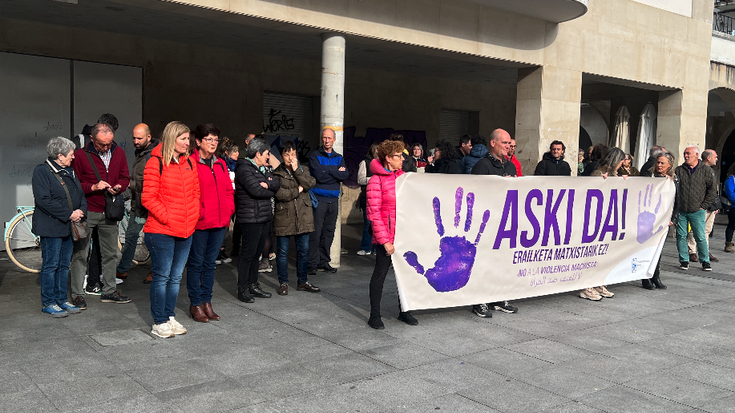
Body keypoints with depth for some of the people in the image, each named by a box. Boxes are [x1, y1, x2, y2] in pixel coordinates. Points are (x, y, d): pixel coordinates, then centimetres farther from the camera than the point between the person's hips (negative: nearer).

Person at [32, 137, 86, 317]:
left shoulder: (69, 172, 15)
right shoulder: (41, 171, -9)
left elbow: (81, 195, 17)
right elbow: (44, 200, -18)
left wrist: (81, 211, -4)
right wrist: (69, 214, -18)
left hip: (69, 227, 8)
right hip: (51, 227, -8)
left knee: (64, 265, 12)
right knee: (50, 265, -1)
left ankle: (62, 299, 21)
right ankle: (48, 303, 8)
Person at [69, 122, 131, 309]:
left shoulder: (119, 153, 5)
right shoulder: (80, 155, -9)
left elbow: (125, 178, 12)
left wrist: (118, 187, -9)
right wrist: (93, 187, -19)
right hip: (87, 211, -4)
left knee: (111, 253, 12)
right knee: (80, 254, 1)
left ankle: (109, 291, 24)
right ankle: (77, 294, 10)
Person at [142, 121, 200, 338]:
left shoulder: (189, 163, 11)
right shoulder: (156, 163, -9)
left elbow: (195, 192, 18)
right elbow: (148, 198, -12)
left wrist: (193, 216, 6)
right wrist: (167, 218, -14)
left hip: (186, 231, 7)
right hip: (161, 231, -6)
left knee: (176, 277, 14)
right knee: (161, 277, 1)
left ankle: (170, 317, 25)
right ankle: (159, 323, 11)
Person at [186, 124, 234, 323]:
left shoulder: (220, 164, 13)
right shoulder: (190, 163, -9)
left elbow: (228, 190, 17)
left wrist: (228, 210, 5)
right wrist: (198, 213, -15)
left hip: (219, 221, 7)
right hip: (199, 223, -6)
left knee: (210, 263, 13)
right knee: (196, 263, 4)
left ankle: (207, 301, 23)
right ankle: (195, 304, 13)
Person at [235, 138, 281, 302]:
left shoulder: (262, 169, 19)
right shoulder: (244, 169, -11)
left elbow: (277, 184, 9)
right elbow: (256, 190, -21)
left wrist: (268, 185, -12)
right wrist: (271, 191, -3)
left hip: (264, 217, 9)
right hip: (251, 219, -9)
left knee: (257, 253, 14)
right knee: (248, 253, -4)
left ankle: (253, 285, 23)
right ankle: (242, 289, 3)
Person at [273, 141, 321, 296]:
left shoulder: (303, 169, 11)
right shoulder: (277, 173, 1)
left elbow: (310, 184, -9)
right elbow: (279, 194, -13)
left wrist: (296, 170, -12)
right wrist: (298, 190, -8)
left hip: (303, 215, 3)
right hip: (284, 217, -3)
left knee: (304, 250, 9)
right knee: (283, 252, 4)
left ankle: (302, 282, 21)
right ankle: (283, 283, 16)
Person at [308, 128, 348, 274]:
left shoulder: (338, 158, 15)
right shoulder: (315, 156, 1)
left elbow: (345, 175, -2)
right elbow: (318, 175, -14)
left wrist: (327, 170, -9)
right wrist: (336, 172, -5)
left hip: (333, 199, 5)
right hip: (319, 198, -5)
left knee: (329, 232, 7)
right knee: (316, 232, -7)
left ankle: (324, 261, 16)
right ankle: (313, 263, -2)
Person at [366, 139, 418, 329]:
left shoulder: (402, 176, 10)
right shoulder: (376, 181, -11)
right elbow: (373, 213, -13)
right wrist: (384, 241, -16)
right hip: (386, 236, -6)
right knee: (380, 274, 4)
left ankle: (404, 311, 27)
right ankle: (374, 316, 16)